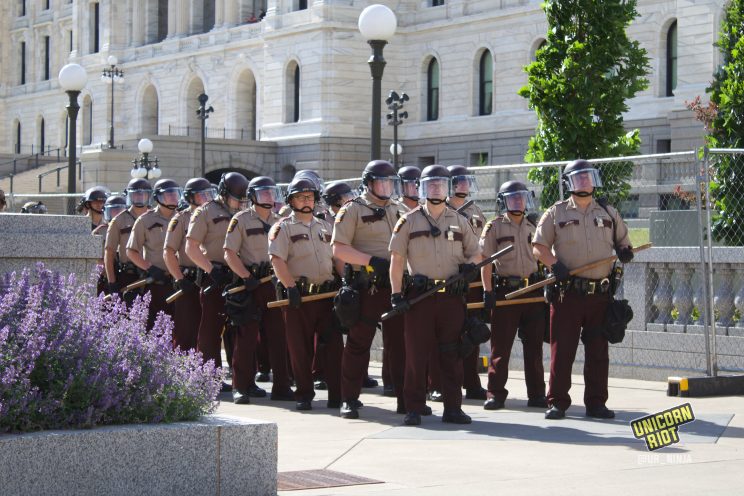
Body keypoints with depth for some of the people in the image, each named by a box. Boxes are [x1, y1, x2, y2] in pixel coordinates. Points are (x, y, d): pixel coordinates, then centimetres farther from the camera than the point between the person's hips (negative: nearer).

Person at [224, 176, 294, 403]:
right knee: (247, 337, -3)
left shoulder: (279, 221, 15)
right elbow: (229, 254, -6)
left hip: (275, 284, 5)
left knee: (279, 336, 3)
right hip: (251, 284, -5)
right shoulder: (241, 220, 0)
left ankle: (281, 387, 7)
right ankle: (241, 387, 2)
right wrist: (246, 278, -16)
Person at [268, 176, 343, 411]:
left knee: (334, 344, -1)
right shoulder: (283, 228, 1)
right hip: (298, 296, -4)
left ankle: (337, 394, 2)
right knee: (300, 348, 0)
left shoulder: (325, 227, 18)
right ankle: (304, 395, 9)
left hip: (327, 294, 4)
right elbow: (277, 261, -10)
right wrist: (291, 287, -20)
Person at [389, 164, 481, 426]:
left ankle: (453, 407, 9)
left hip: (452, 296, 2)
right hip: (419, 296, -2)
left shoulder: (459, 221, 13)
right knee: (416, 353, -2)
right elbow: (396, 259, 2)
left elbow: (475, 252, 20)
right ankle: (414, 409, 3)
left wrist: (470, 264, -4)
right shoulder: (409, 221, 6)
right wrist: (397, 294, -6)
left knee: (452, 354, 3)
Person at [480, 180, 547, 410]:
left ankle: (536, 394, 12)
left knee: (534, 346, 6)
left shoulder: (533, 226, 14)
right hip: (504, 290, -4)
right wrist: (488, 292, -11)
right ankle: (496, 394, 4)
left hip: (533, 291, 4)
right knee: (500, 346, -1)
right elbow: (485, 261, -3)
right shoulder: (494, 227, 1)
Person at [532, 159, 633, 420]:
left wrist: (624, 251, 0)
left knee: (598, 351, 6)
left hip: (601, 293, 3)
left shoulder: (609, 213, 14)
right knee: (562, 349, -3)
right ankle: (557, 402, 4)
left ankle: (596, 403, 13)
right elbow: (538, 246, 4)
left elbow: (622, 240, 24)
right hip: (567, 291, -3)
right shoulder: (556, 213, 6)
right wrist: (554, 264, -13)